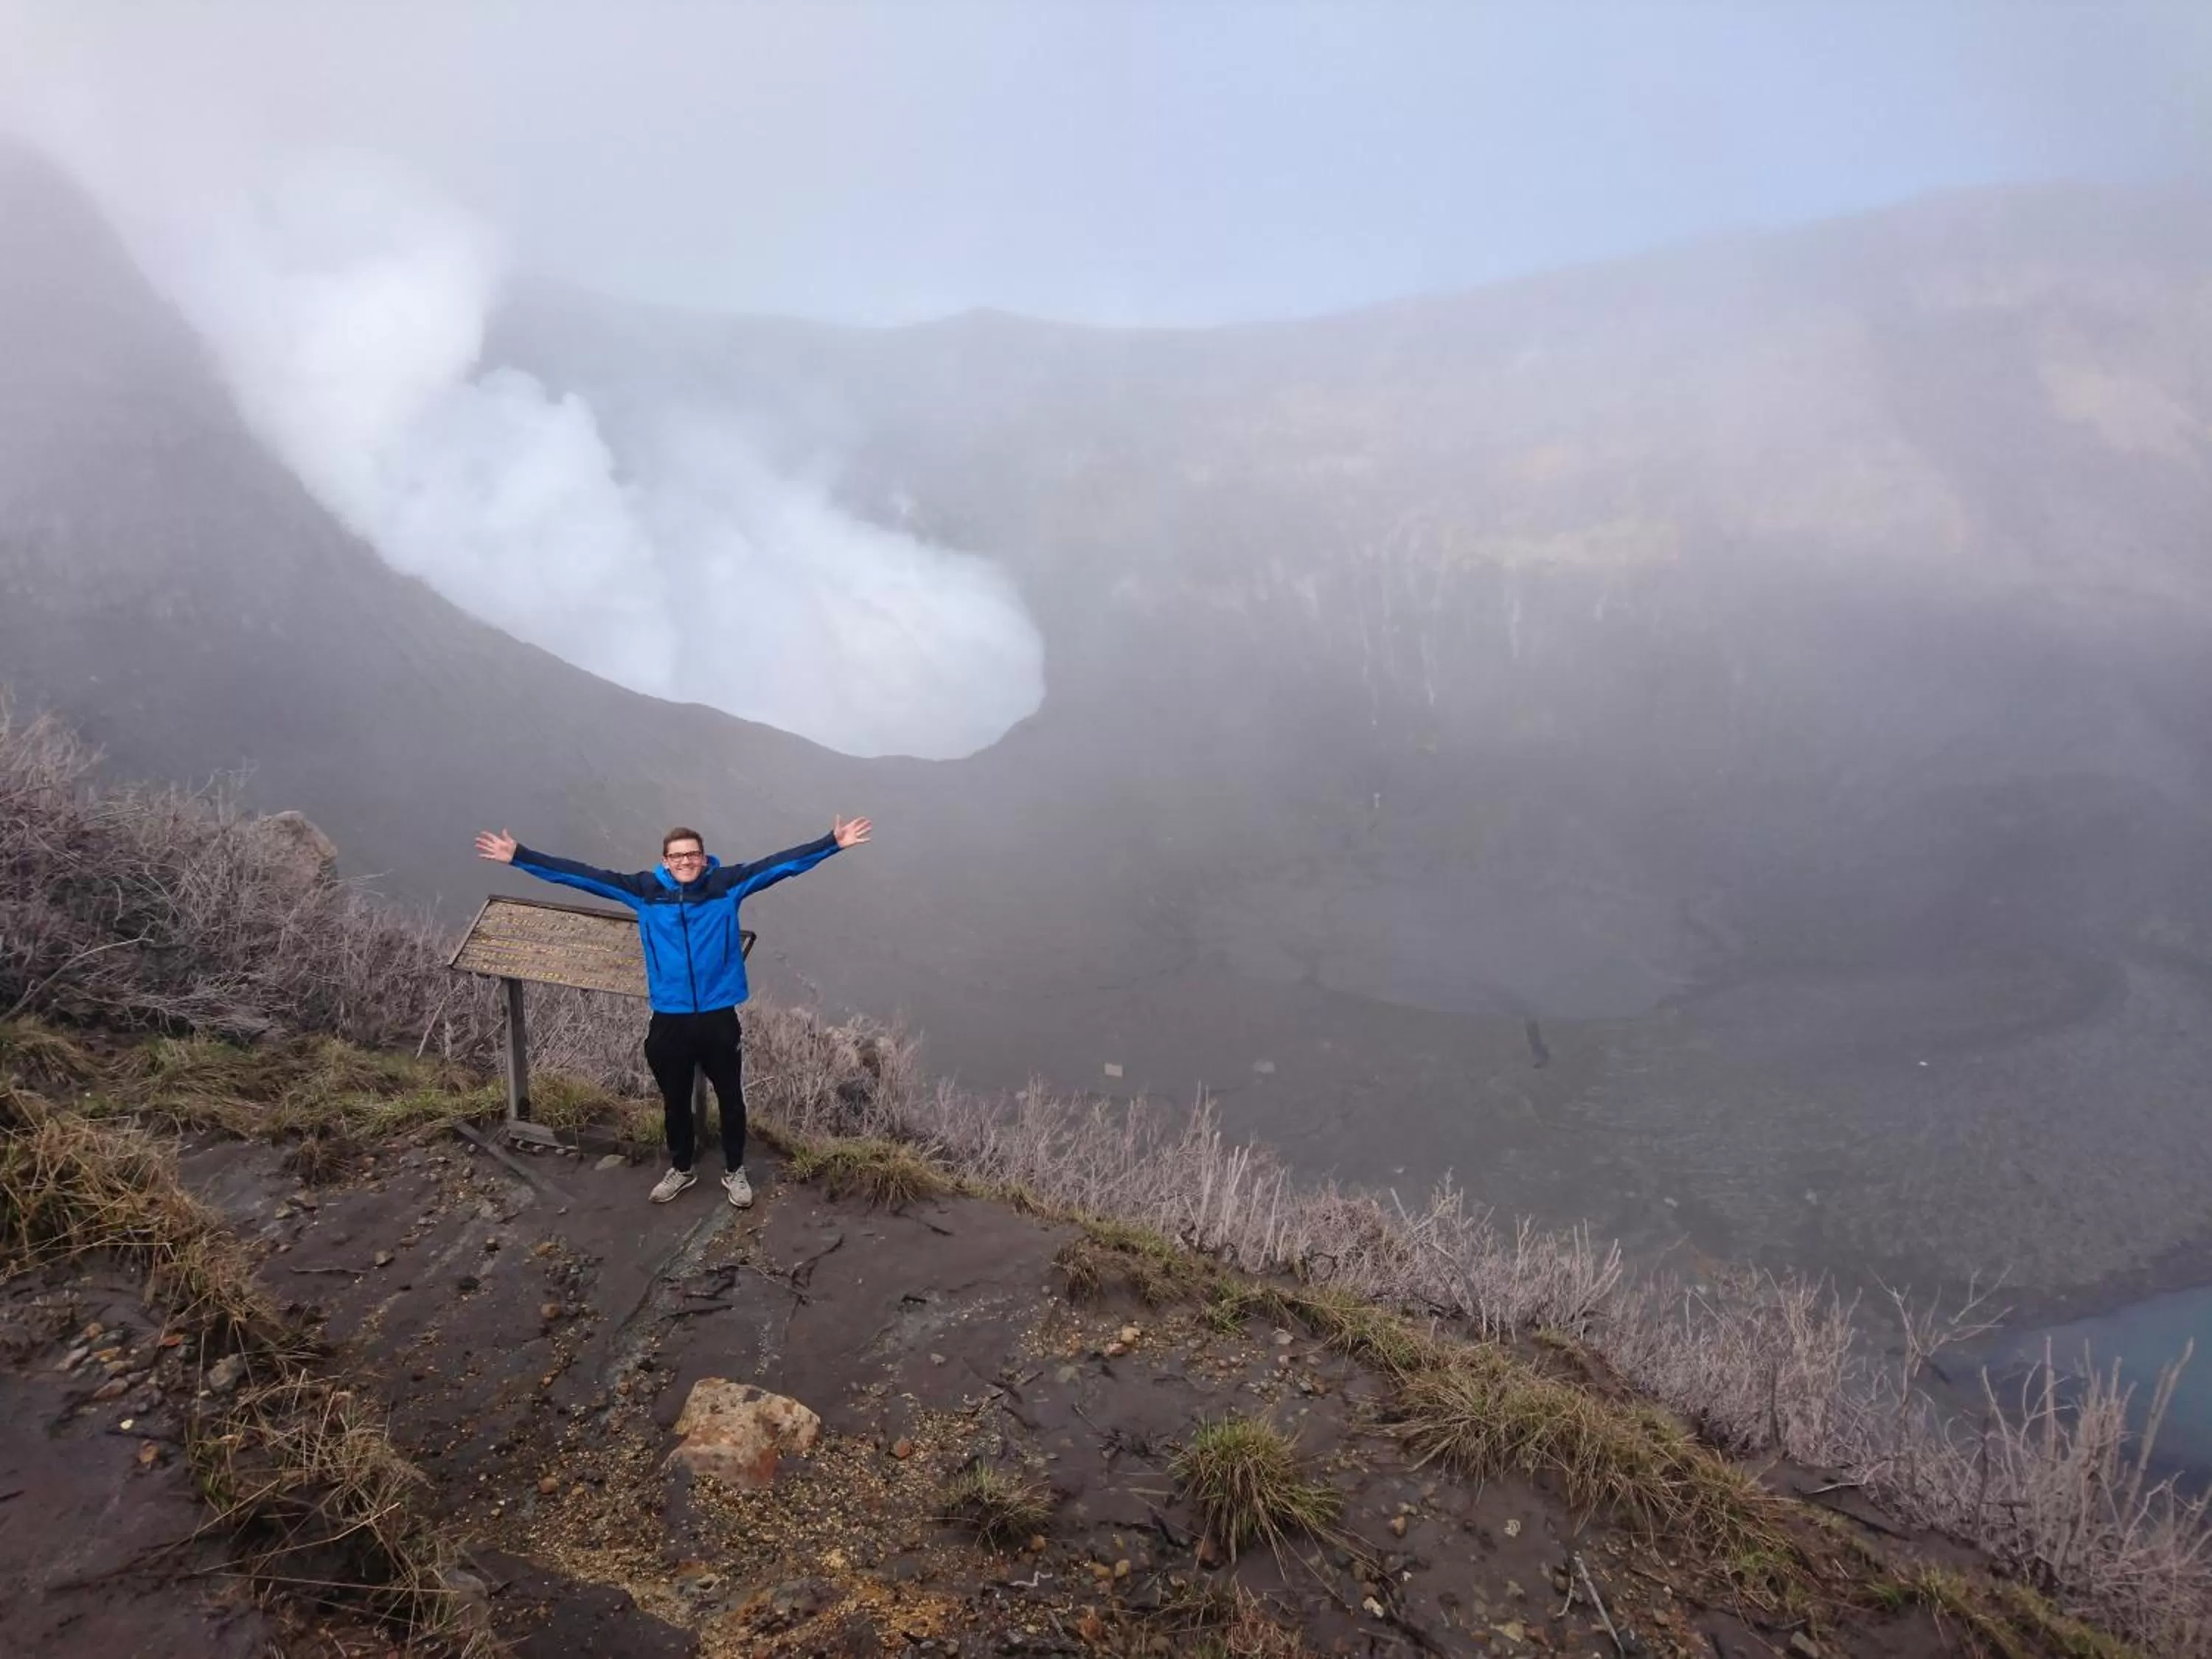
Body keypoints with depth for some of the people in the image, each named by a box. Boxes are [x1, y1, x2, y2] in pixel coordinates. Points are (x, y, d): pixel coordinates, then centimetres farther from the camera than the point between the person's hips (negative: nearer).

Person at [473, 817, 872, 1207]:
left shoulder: (727, 884, -7)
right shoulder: (646, 890, -4)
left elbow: (780, 864, -12)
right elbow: (584, 875, -4)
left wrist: (833, 844, -19)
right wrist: (519, 856, -6)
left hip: (719, 1018, -1)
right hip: (669, 1020, 1)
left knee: (731, 1100, 14)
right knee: (675, 1101, 20)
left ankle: (735, 1172, 36)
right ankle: (681, 1169, 43)